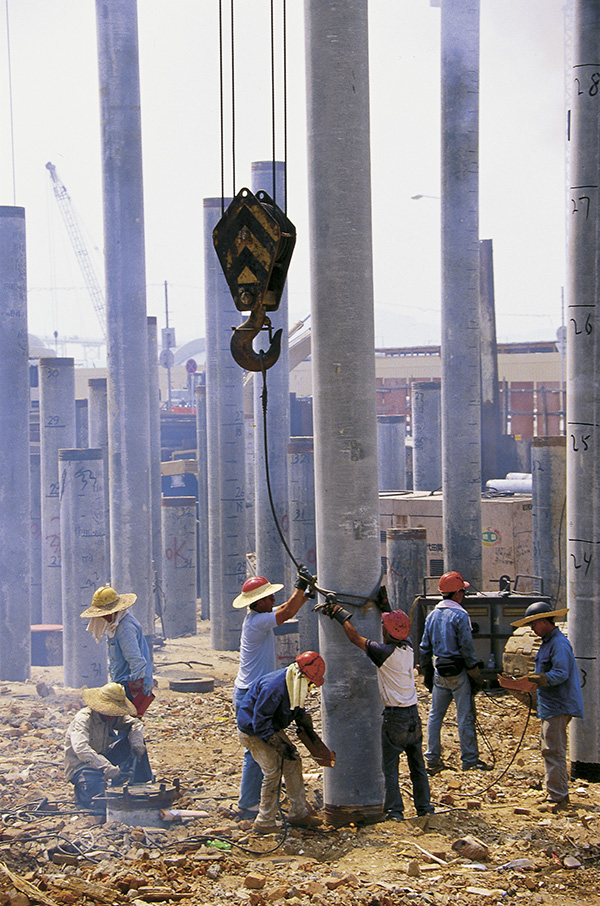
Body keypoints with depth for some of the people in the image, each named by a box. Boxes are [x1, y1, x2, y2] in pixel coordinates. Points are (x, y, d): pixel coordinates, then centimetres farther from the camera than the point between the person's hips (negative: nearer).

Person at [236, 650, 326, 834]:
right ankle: (264, 822, -5)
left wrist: (305, 722, 1)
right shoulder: (274, 688, -34)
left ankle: (298, 812, 16)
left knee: (293, 763, 7)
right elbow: (260, 722, -30)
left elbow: (297, 709, 17)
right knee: (272, 770, -15)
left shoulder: (295, 683, -4)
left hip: (272, 728, 9)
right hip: (253, 732, -9)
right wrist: (278, 745, -30)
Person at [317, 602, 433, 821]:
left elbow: (355, 638, -16)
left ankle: (394, 811, -1)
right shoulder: (408, 648, 1)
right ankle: (424, 806, 20)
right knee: (417, 764, 15)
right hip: (413, 714, 7)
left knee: (389, 765, 1)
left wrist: (339, 613, -6)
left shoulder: (385, 652, -18)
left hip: (394, 717, -7)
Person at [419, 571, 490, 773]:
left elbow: (424, 648, 12)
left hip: (439, 672, 6)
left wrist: (427, 674, 21)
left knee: (435, 715, 11)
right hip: (458, 672, -6)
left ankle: (432, 759, 13)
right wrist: (476, 677, -8)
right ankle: (470, 760, 4)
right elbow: (467, 648, -14)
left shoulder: (432, 615, 8)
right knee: (465, 717, 0)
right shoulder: (460, 616, -12)